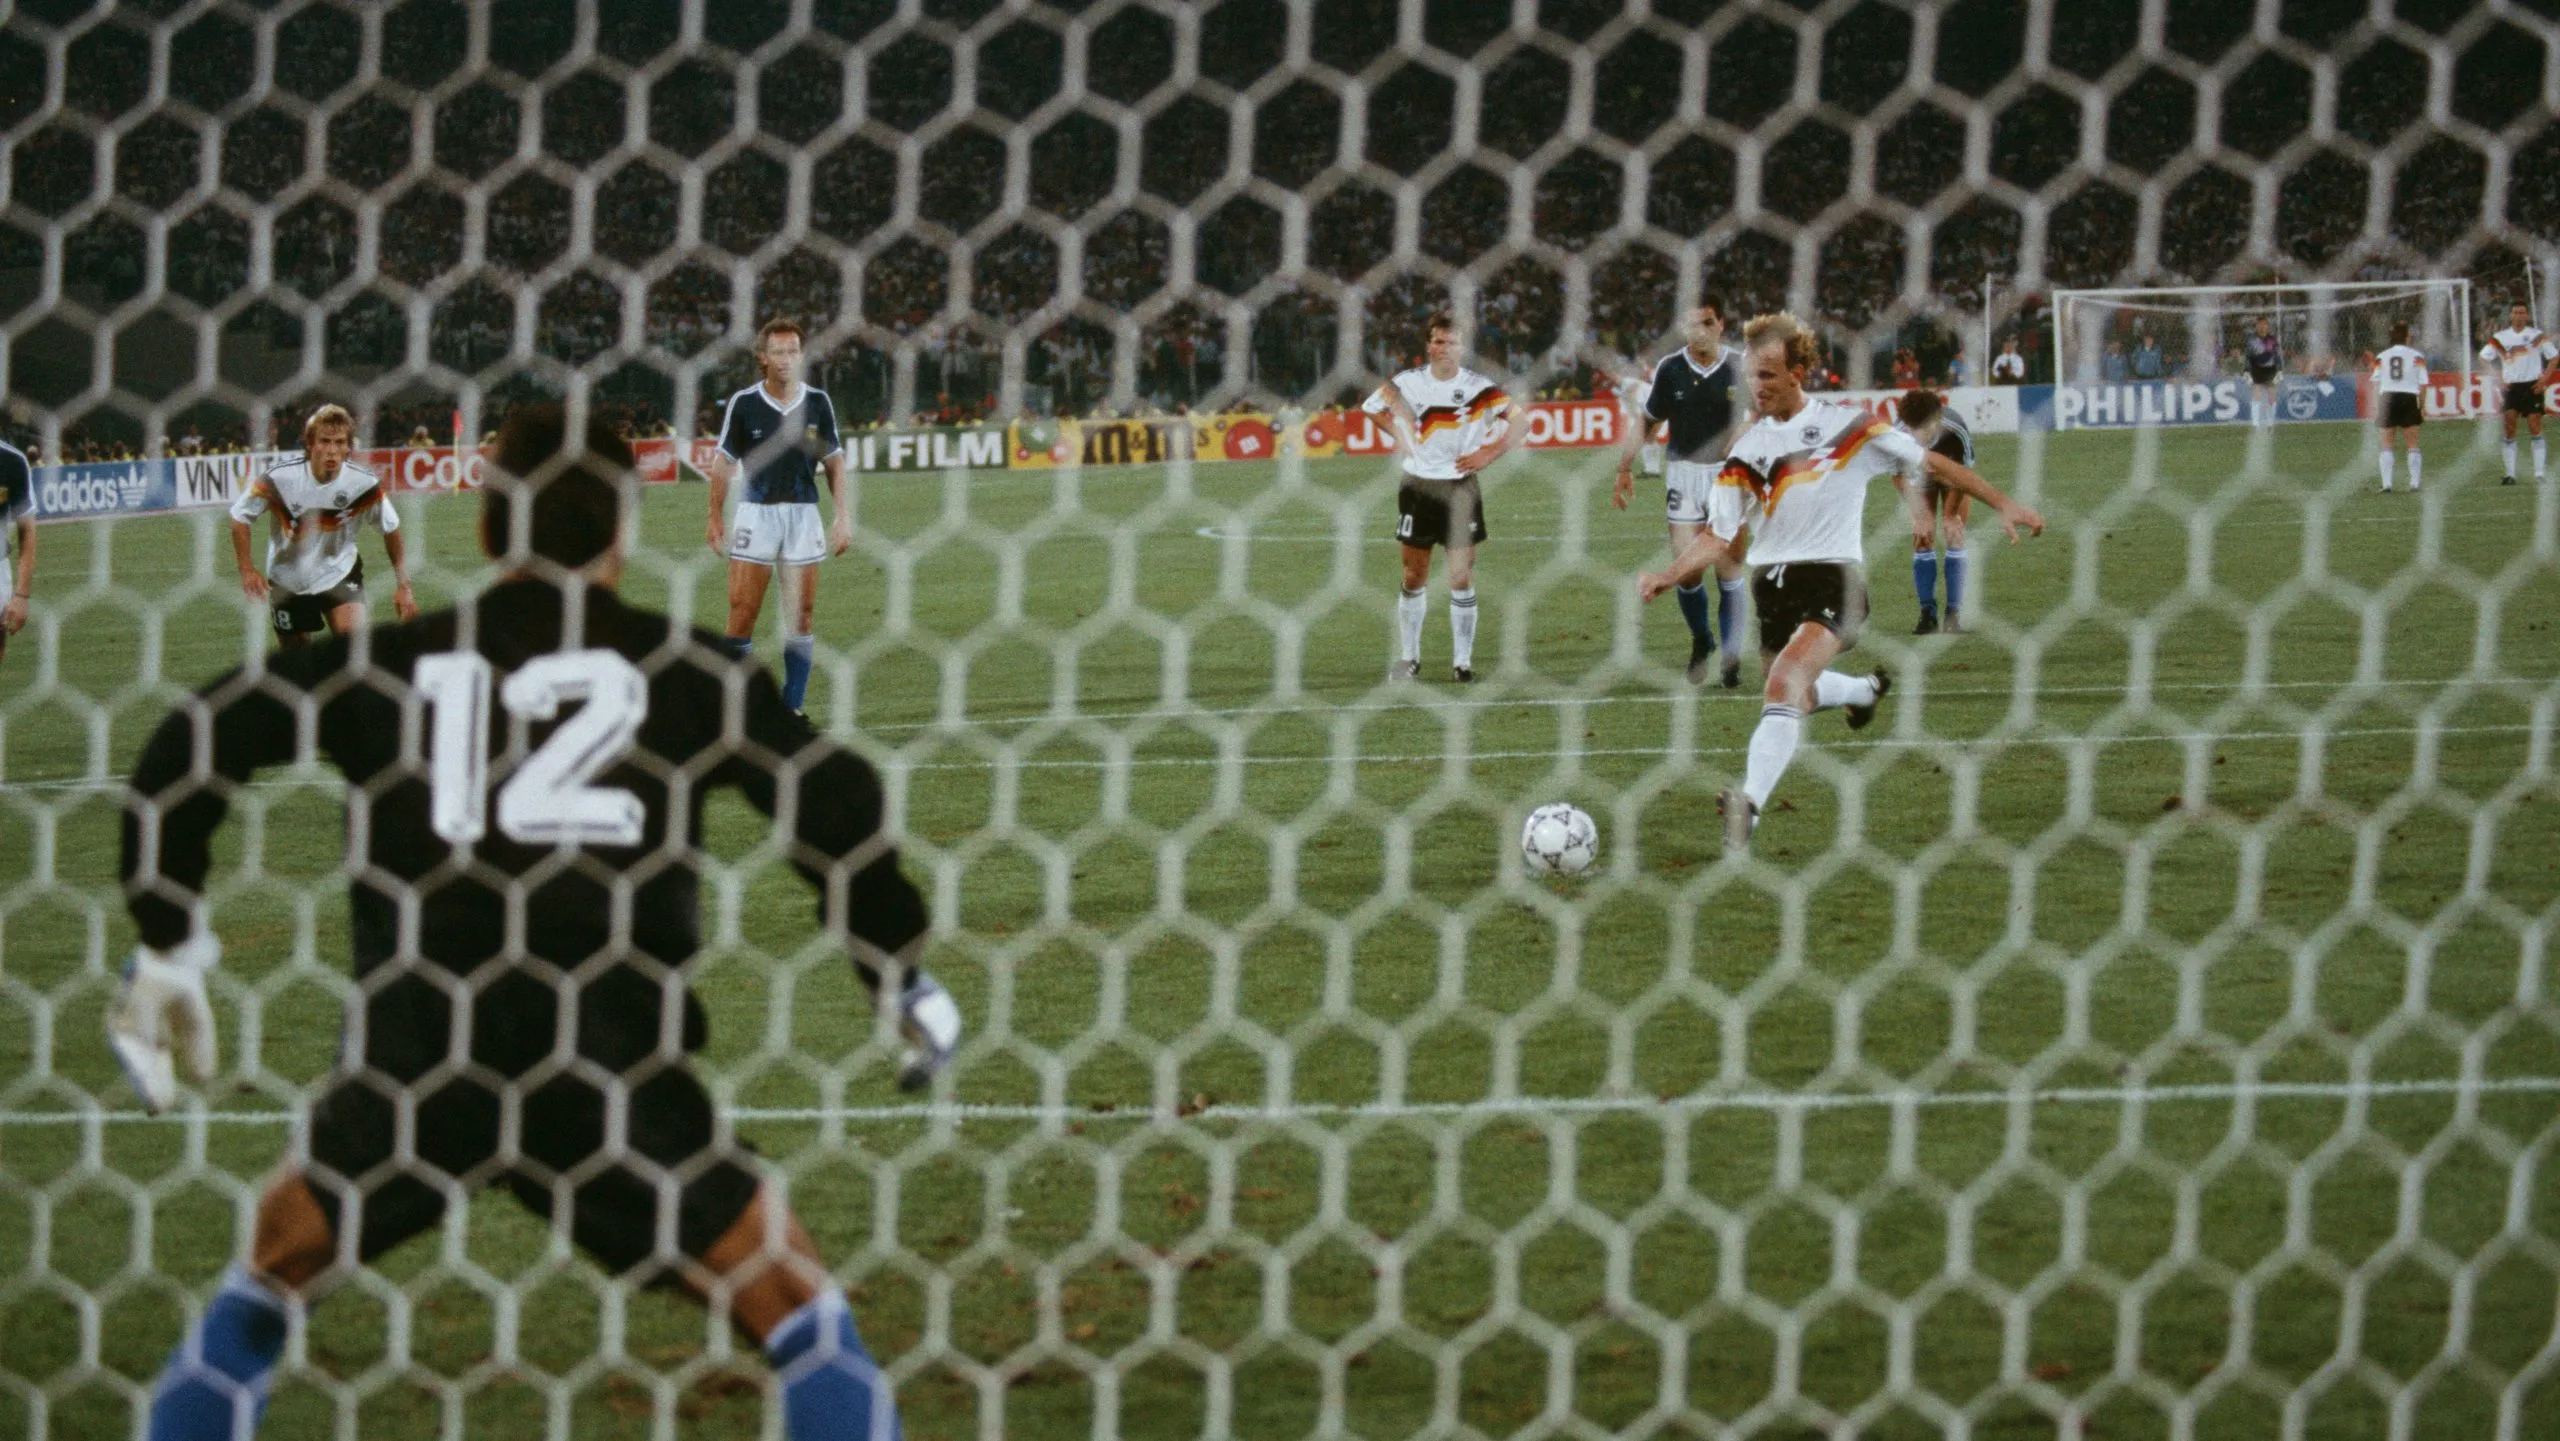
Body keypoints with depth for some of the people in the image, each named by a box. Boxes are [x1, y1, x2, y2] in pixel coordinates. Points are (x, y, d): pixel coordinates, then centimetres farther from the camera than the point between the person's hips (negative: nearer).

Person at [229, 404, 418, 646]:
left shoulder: (365, 484, -20)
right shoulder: (279, 480, -23)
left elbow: (391, 530, -3)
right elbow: (240, 518, -7)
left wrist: (403, 585, -5)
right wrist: (247, 570, -15)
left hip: (340, 573, -1)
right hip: (288, 579, 1)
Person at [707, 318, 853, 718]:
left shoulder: (818, 402, 2)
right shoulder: (743, 403, -3)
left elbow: (834, 461, 9)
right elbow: (723, 462, 3)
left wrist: (844, 517, 3)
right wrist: (716, 519, 1)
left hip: (803, 513, 2)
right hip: (756, 512, -2)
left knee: (802, 615, 2)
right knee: (743, 610, -5)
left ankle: (794, 706, 9)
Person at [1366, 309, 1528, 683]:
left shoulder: (1478, 387, -4)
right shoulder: (1407, 383, -1)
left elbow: (1521, 419, -1)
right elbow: (1368, 410, 14)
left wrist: (1490, 453, -10)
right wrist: (1399, 438, 3)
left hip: (1461, 487, -1)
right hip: (1419, 487, 1)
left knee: (1462, 578, -4)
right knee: (1414, 578, 5)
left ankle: (1462, 660, 4)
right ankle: (1408, 658, 17)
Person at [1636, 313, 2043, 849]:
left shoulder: (1846, 423, -3)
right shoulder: (1747, 450, 4)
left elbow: (1929, 464, 4)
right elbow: (1717, 536, 1)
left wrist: (2002, 504, 1)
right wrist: (1667, 577, -17)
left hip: (1832, 575, -5)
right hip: (1772, 582, 5)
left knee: (1785, 681, -27)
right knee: (1798, 694, 18)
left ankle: (1750, 805, -38)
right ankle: (1865, 689, 53)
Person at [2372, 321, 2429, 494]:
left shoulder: (2381, 358, 5)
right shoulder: (2416, 356, 1)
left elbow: (2376, 384, 0)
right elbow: (2423, 384, -3)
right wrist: (2423, 406, 5)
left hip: (2388, 398, 1)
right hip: (2410, 399, -1)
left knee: (2387, 445, 6)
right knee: (2412, 445, 8)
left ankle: (2386, 483, -3)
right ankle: (2414, 483, 3)